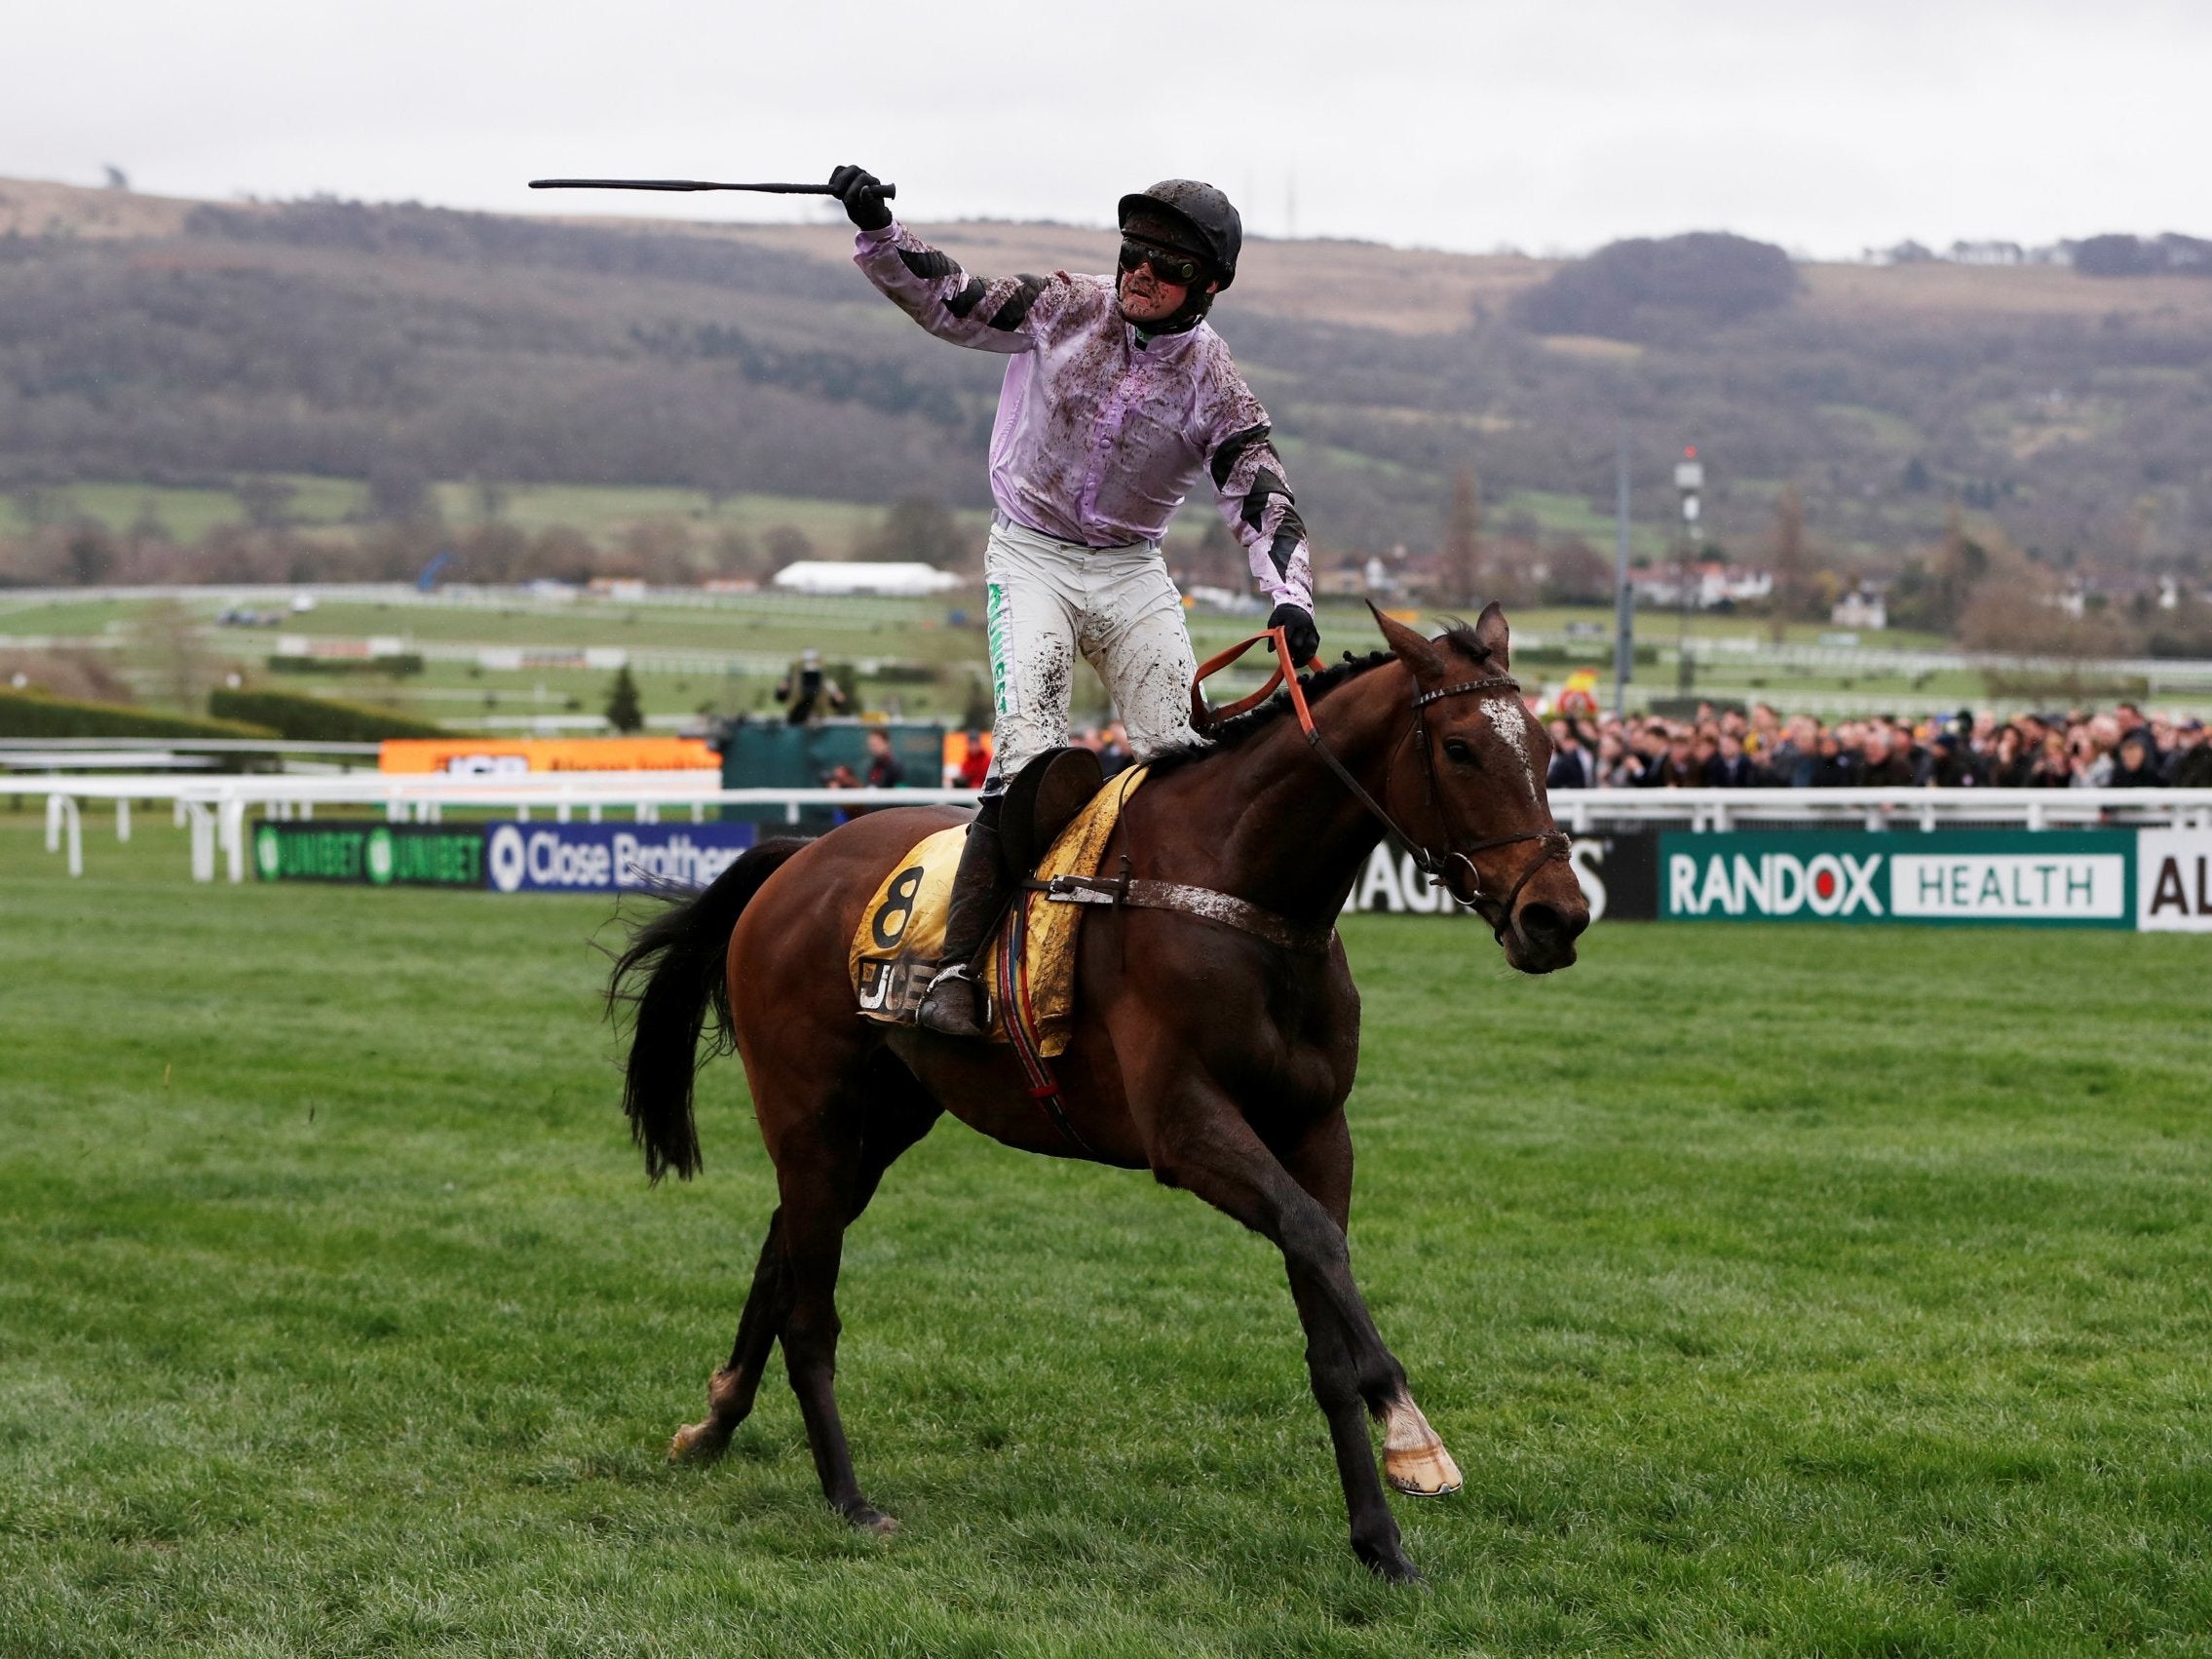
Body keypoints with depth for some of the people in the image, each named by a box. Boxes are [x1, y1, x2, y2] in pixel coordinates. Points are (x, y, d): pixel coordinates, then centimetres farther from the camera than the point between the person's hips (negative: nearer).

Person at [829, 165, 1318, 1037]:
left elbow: (1264, 503, -13)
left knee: (1180, 753, -11)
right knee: (1031, 746, -20)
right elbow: (944, 300, 5)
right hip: (1030, 556, -2)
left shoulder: (1214, 387, -7)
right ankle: (956, 965, -22)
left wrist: (1290, 596, -31)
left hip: (1132, 571, 2)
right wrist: (875, 230, -10)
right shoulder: (1062, 309, -6)